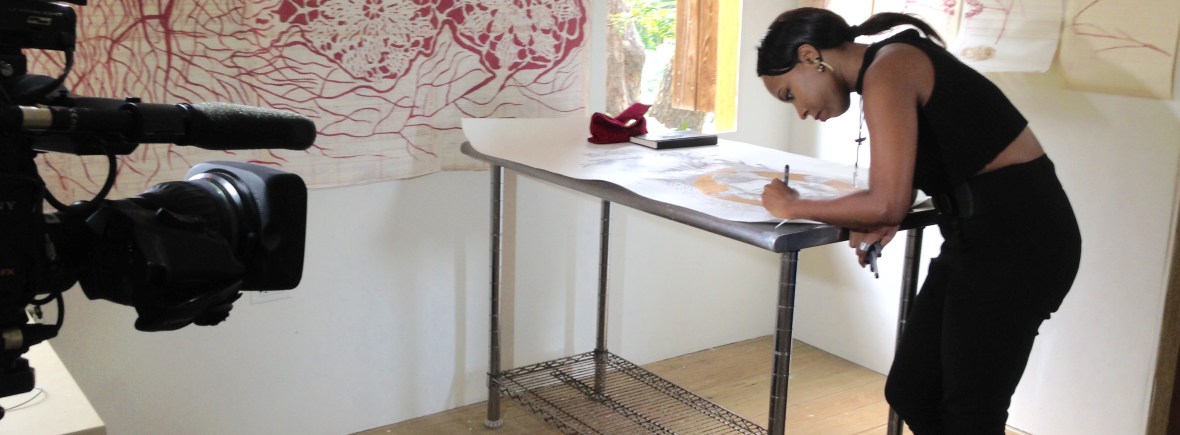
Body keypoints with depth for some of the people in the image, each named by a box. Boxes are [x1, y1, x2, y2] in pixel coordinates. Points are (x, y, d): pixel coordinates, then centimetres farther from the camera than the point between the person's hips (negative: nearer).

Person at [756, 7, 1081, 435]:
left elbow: (887, 204, -22)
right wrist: (879, 222, -2)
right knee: (909, 393, 14)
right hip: (980, 234, 9)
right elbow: (898, 188, 20)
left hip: (1018, 238, -9)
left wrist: (794, 207, -8)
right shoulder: (894, 64, 13)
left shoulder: (886, 70, -15)